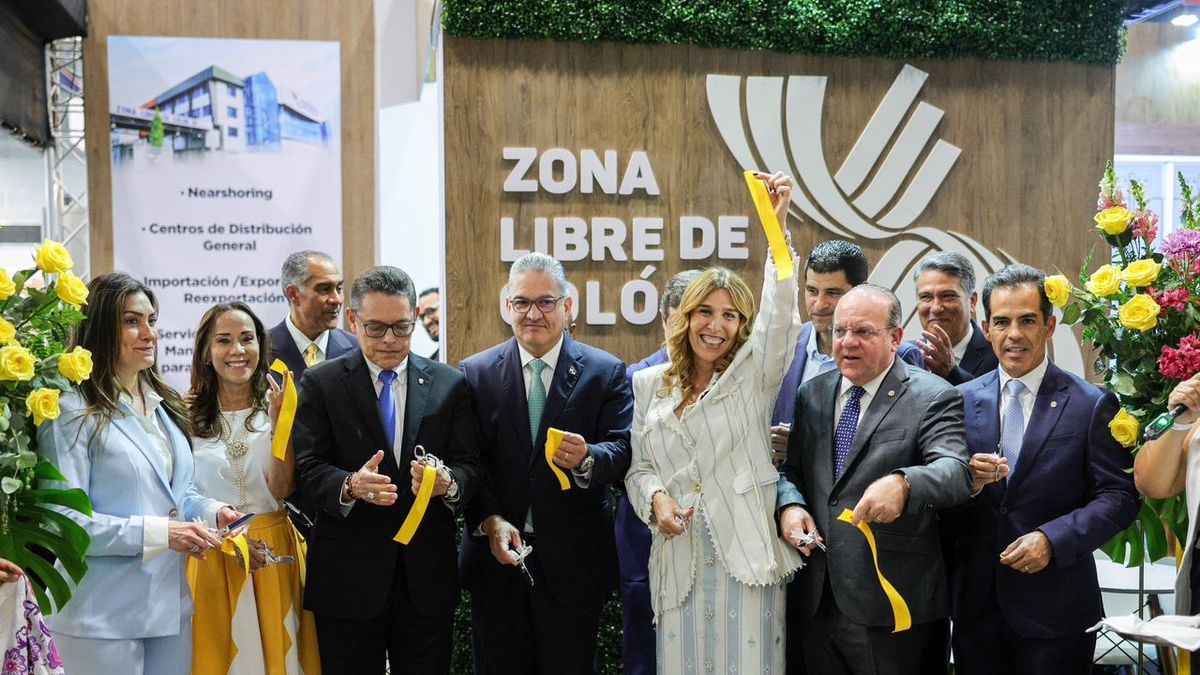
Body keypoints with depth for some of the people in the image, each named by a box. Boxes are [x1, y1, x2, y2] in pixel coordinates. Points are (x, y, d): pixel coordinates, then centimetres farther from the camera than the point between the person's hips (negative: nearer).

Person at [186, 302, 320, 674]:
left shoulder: (277, 406, -2)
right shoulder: (187, 415, -4)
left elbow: (281, 489, -9)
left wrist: (279, 421, -18)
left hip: (274, 556, 1)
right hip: (211, 557, -1)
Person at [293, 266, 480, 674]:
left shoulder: (449, 384, 7)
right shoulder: (320, 384, 2)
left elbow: (469, 465, 2)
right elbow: (308, 468, -5)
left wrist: (448, 483, -21)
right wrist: (350, 486, -26)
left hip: (428, 578, 2)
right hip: (349, 577, -2)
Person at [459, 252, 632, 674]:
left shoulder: (606, 372, 0)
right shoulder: (476, 373, 3)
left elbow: (622, 450, -7)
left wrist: (587, 459, -28)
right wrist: (490, 522, -15)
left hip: (574, 561, -1)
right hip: (496, 556, 1)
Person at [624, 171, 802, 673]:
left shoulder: (752, 377, 5)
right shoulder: (649, 385, 13)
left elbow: (779, 315, -10)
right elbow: (639, 466, 14)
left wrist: (777, 223, -21)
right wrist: (656, 499, -10)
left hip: (745, 553, -2)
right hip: (679, 558, 2)